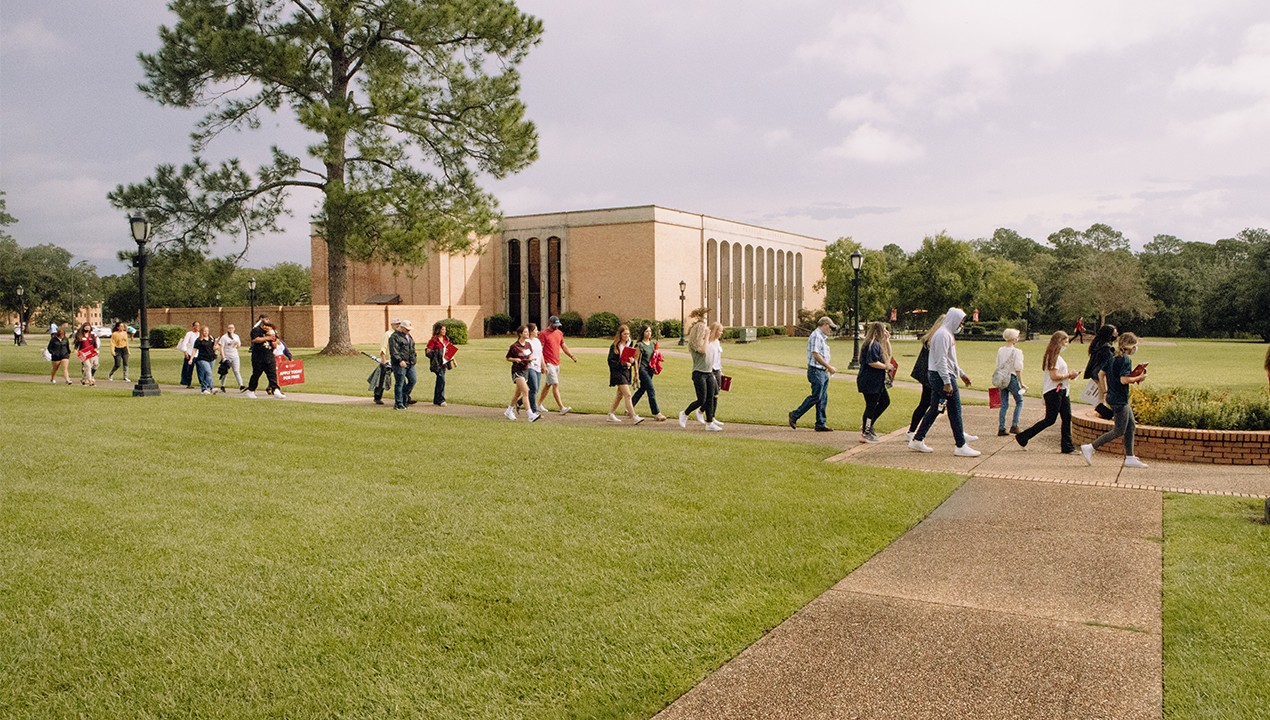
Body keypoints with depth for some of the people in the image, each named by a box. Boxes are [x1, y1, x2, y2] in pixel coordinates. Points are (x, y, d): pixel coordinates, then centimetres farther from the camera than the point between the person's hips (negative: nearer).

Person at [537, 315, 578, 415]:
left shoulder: (559, 333, 12)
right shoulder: (544, 334, -10)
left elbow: (563, 346, 22)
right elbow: (539, 351, -13)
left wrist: (572, 356, 14)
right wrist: (543, 365, -20)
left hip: (557, 363, 8)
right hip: (548, 364, -8)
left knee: (548, 384, 14)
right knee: (555, 384, -11)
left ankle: (539, 404, 26)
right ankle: (562, 408, -14)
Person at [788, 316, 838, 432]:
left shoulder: (822, 337, 19)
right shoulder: (816, 336, -14)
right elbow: (816, 355, -21)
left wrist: (829, 367, 17)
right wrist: (829, 367, -18)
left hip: (823, 372, 10)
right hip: (816, 371, -10)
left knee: (823, 398, 8)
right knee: (816, 397, -9)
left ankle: (821, 424, 11)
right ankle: (795, 415, 1)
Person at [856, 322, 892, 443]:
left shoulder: (878, 344, 16)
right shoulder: (872, 345, -18)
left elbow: (888, 355, 26)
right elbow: (872, 362, -26)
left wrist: (887, 340, 15)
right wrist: (886, 367, -13)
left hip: (877, 382, 11)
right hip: (870, 382, -11)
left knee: (885, 401, 17)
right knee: (871, 406, -4)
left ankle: (867, 425, 22)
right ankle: (865, 434, 5)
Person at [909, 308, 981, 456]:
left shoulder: (948, 334, 18)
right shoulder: (943, 334, -16)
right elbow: (941, 360, -21)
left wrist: (962, 374, 28)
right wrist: (947, 382, -23)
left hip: (937, 376, 10)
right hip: (941, 376, -10)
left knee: (934, 409, 12)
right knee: (955, 410, -5)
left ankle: (917, 440, 16)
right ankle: (961, 446, 0)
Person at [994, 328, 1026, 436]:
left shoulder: (1000, 350, 5)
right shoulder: (1016, 352, -12)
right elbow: (1018, 369, -13)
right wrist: (1021, 383, -6)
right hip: (1012, 378, -5)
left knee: (1004, 405, 10)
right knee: (1019, 402, 12)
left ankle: (1001, 428, 7)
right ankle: (1014, 426, 3)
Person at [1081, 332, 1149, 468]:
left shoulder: (1112, 358, 9)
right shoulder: (1126, 360, -17)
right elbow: (1124, 380, -25)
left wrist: (1106, 390, 17)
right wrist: (1139, 378, -10)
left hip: (1112, 396, 10)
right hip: (1120, 400, -10)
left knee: (1131, 426, 15)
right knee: (1119, 431, -3)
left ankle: (1130, 458, 17)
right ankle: (1090, 448, -5)